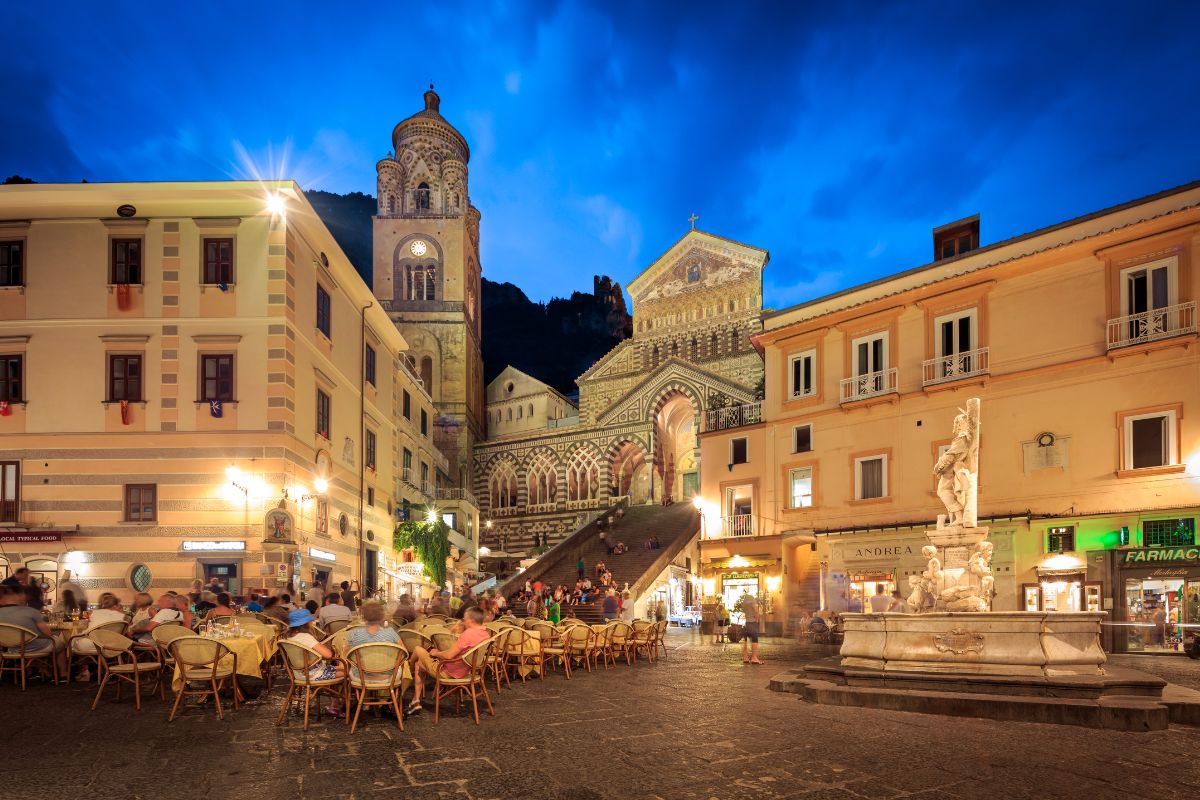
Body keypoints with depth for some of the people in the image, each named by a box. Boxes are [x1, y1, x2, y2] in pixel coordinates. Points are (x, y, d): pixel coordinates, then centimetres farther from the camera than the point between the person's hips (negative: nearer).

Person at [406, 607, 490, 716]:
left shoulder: (469, 633, -27)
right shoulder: (485, 633, -1)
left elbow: (449, 655, -24)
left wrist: (436, 653, -8)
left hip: (448, 671, -9)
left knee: (418, 649, 7)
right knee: (418, 665, 24)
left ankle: (408, 664, 39)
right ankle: (416, 701, 27)